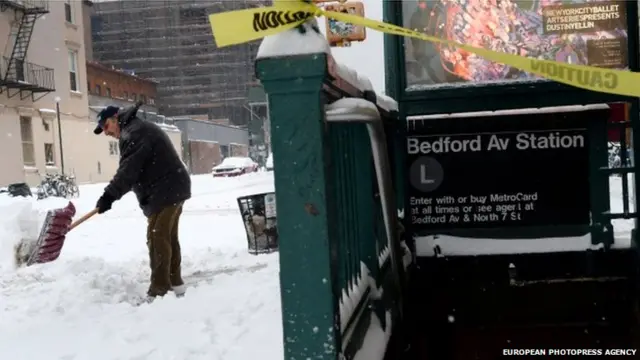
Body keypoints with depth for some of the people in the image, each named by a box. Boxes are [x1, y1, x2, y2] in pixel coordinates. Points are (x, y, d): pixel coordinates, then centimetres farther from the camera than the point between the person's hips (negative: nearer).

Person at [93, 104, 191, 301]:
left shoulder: (135, 132, -12)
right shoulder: (136, 131, 23)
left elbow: (129, 169, -24)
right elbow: (134, 171, 21)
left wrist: (110, 194, -27)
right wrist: (112, 194, 13)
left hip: (164, 192, -11)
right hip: (171, 190, 11)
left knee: (157, 238, -11)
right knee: (168, 237, 14)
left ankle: (160, 290, -10)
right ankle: (174, 283, 21)